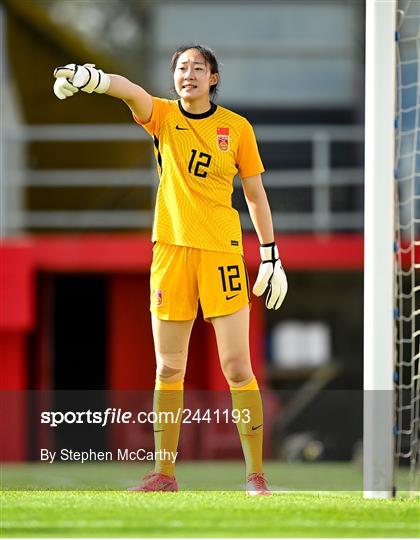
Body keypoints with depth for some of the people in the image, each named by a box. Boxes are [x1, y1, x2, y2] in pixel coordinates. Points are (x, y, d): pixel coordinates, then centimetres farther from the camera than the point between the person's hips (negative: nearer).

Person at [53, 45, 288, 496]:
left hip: (221, 249, -2)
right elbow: (129, 91, -18)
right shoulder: (163, 116, 4)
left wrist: (271, 254, 9)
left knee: (236, 365, -6)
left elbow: (255, 193, 12)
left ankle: (256, 475, 0)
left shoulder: (237, 128, 4)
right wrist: (90, 78, -38)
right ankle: (164, 473, 13)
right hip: (171, 249, 2)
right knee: (168, 368, 5)